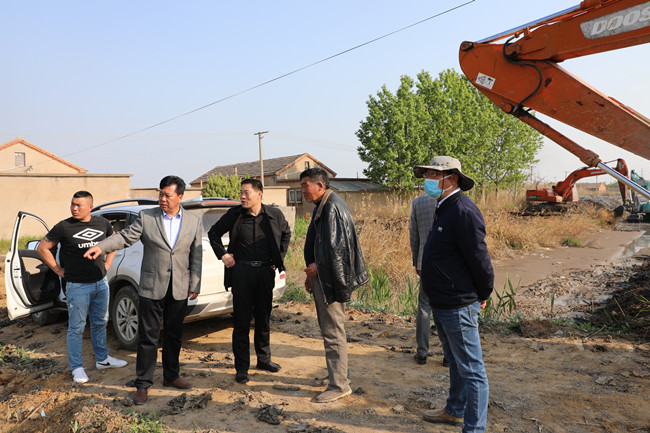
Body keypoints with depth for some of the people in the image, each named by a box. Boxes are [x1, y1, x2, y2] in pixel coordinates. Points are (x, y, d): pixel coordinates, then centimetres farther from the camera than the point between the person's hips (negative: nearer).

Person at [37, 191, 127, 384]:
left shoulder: (102, 223, 1)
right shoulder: (64, 227, -10)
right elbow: (42, 248, -1)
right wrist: (58, 269, -3)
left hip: (101, 283, 4)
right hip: (77, 286, -4)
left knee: (100, 323, 16)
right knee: (76, 327, 4)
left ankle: (102, 359, 32)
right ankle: (77, 367, 18)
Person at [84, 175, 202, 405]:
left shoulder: (194, 222, 2)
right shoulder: (146, 217, -2)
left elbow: (196, 256, 4)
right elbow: (125, 237, -7)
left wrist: (195, 285, 3)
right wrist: (101, 246, -25)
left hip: (179, 290, 2)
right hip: (151, 288, -2)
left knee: (174, 335, 14)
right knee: (148, 337, 3)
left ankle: (171, 375, 31)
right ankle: (143, 384, 15)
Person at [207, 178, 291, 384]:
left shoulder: (274, 215, 1)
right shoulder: (234, 214, -1)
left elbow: (286, 233, 18)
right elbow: (213, 232, 12)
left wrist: (279, 257, 10)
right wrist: (222, 254, 2)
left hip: (265, 272, 2)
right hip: (241, 272, -1)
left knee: (264, 319, 13)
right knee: (241, 322, 3)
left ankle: (264, 359, 30)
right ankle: (241, 367, 13)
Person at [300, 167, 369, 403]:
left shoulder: (333, 208, -17)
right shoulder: (321, 207, 15)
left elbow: (337, 247, -23)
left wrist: (317, 266, -13)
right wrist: (312, 274, 14)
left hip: (330, 281, -11)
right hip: (321, 278, 11)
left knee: (333, 332, -3)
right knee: (329, 329, 18)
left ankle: (339, 385, 7)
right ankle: (339, 375, 31)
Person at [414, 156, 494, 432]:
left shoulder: (463, 211, -20)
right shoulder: (445, 209, 13)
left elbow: (479, 258, -21)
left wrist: (483, 295, -9)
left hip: (459, 306, -11)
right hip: (442, 305, 11)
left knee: (471, 369, 1)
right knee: (455, 361, 24)